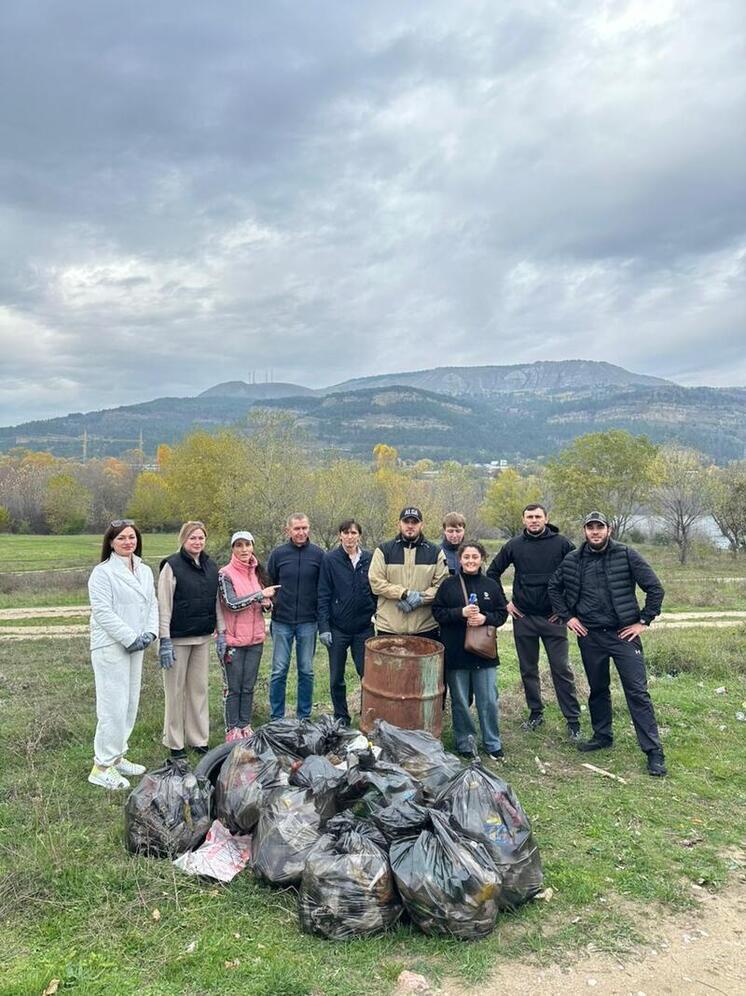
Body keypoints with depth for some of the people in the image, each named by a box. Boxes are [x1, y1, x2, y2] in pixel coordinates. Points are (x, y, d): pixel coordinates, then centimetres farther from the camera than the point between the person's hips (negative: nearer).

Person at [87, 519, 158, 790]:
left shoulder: (145, 571, 12)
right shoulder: (102, 572, -9)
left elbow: (152, 604, 13)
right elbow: (102, 611, -15)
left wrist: (149, 633, -3)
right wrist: (130, 638, -16)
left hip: (136, 646, 7)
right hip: (110, 646, -7)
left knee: (130, 704, 13)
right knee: (114, 706, -6)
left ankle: (117, 755, 26)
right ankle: (102, 767, 4)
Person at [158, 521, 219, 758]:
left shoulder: (211, 567, 8)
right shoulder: (172, 566, -9)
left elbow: (217, 602, 12)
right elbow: (164, 607, -11)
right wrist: (164, 641, -14)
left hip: (203, 638, 5)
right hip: (178, 638, -5)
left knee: (199, 688, 12)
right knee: (176, 690, 5)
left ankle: (198, 738, 22)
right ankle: (175, 742, 17)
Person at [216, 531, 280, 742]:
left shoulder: (257, 571, 9)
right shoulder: (225, 574, -8)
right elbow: (232, 604, -18)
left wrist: (267, 603, -2)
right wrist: (260, 594, -16)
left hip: (255, 638, 5)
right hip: (233, 639, -5)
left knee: (249, 686, 12)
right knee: (233, 688, 3)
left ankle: (245, 726, 24)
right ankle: (232, 729, 14)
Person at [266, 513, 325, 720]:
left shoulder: (318, 554, -1)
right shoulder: (278, 554, 0)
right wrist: (269, 602, 0)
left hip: (308, 622, 0)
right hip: (281, 622, 0)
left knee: (306, 671, 8)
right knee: (279, 672, 5)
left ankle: (304, 716, 21)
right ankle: (276, 718, 16)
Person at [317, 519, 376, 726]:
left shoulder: (370, 559, 0)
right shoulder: (330, 560, -4)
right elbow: (323, 595, -4)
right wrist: (324, 627, -8)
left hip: (364, 627, 1)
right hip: (338, 628, 0)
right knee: (336, 678, 9)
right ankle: (341, 718, 25)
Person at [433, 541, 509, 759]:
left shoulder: (492, 585, 4)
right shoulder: (448, 584, -1)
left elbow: (502, 613, 6)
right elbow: (437, 612, -3)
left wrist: (485, 618, -13)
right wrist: (461, 612, -17)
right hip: (455, 652, -1)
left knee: (489, 700, 5)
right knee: (460, 701, 8)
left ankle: (492, 743, 22)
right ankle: (464, 742, 24)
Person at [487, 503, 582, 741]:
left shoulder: (562, 544, -4)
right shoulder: (514, 545, 2)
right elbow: (492, 572, 11)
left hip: (553, 617, -2)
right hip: (523, 617, 3)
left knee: (561, 669, 0)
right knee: (527, 669, 11)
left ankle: (573, 719, 10)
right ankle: (535, 712, 26)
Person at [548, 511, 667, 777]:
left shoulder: (627, 555, -7)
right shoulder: (572, 560, 2)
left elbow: (655, 588, -5)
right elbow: (554, 588, 14)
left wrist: (643, 621, -6)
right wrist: (567, 616, 6)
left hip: (623, 634, -3)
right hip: (590, 636, 3)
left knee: (637, 691, -4)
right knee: (597, 689, 16)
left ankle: (654, 751, 3)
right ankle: (602, 736, 32)